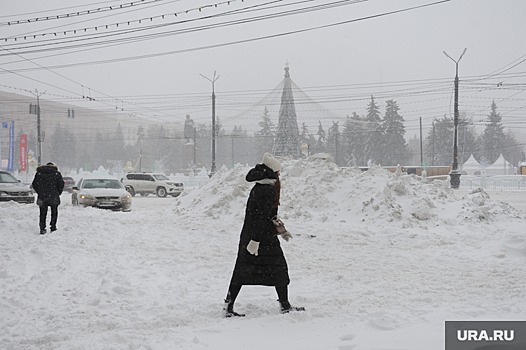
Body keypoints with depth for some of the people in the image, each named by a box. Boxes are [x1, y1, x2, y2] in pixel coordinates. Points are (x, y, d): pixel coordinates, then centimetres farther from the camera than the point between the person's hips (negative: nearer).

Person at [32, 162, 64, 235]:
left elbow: (34, 184, 6)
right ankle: (53, 227, 10)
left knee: (43, 213, 7)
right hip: (53, 197, -1)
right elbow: (61, 184, -3)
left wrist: (39, 193, 15)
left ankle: (42, 228, 0)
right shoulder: (57, 173, 2)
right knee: (54, 212, 12)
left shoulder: (39, 173, 7)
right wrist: (58, 193, 9)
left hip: (42, 196, 1)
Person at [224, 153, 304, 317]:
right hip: (265, 239, -9)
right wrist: (256, 240, -24)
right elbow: (262, 217, -22)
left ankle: (228, 307, 7)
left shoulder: (257, 188, 13)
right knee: (279, 269, 6)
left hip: (248, 236, 9)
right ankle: (285, 306, 15)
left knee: (242, 271, 8)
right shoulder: (269, 191, -17)